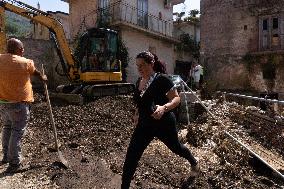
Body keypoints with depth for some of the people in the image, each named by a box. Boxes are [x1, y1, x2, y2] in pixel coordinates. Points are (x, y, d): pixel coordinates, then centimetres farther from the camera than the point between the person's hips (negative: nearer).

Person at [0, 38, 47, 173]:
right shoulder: (25, 63, -13)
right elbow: (36, 72, 6)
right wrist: (43, 78, 26)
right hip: (18, 103, -6)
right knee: (17, 132, 2)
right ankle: (14, 163, 10)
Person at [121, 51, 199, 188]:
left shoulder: (162, 79, -18)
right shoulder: (139, 82, 3)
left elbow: (177, 98, -17)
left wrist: (164, 108, -35)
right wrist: (137, 114, 5)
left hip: (164, 124, -5)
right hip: (144, 125, 5)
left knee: (175, 147, 21)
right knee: (131, 157, 0)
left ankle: (194, 162, 55)